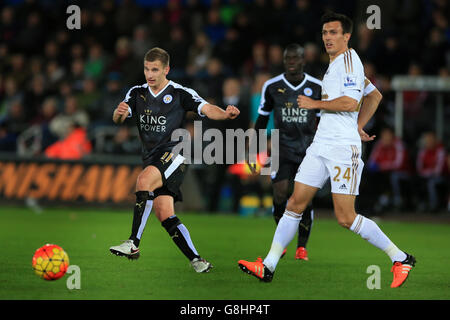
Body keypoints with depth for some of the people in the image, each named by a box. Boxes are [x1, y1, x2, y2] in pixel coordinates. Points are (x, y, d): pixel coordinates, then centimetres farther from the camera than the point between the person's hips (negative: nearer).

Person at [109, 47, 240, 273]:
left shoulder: (180, 93, -2)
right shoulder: (137, 93, 11)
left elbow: (207, 109, -12)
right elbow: (118, 119, -1)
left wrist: (225, 114, -34)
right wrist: (119, 113, -26)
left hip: (173, 153, -6)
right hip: (151, 159, 6)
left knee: (144, 180, -32)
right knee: (165, 216, -3)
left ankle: (134, 244, -34)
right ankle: (197, 261, 4)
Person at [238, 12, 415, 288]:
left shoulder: (349, 58, -9)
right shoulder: (333, 65, 20)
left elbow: (350, 103, -20)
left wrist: (315, 104, -10)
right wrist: (358, 127, 20)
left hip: (344, 147, -9)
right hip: (321, 145, 9)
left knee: (346, 217, -11)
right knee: (295, 204, 4)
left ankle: (400, 258, 0)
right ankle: (268, 267, 5)